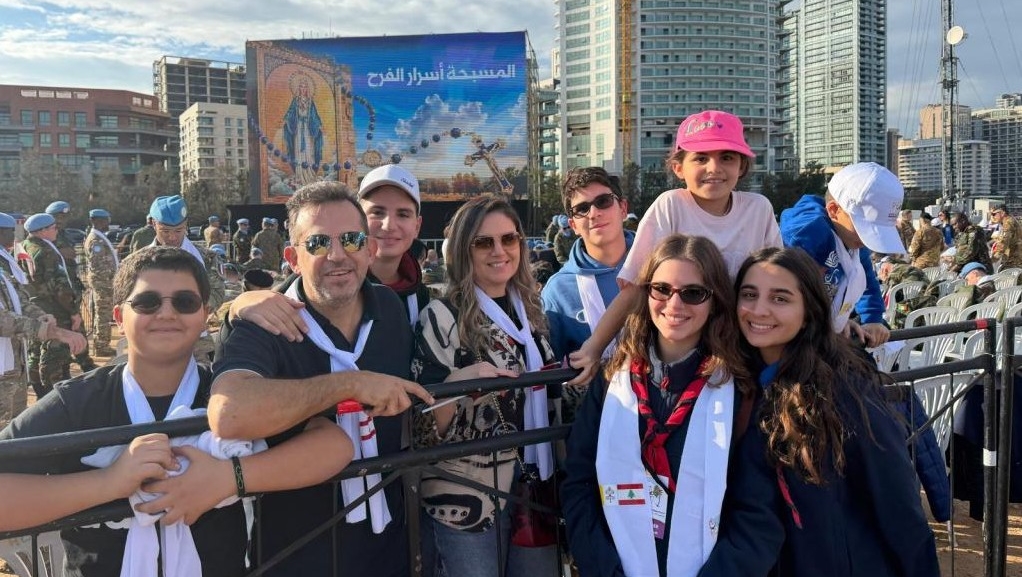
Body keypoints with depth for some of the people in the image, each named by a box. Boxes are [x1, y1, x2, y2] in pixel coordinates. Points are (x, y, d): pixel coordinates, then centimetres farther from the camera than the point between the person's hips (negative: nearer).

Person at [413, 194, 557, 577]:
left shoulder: (529, 308, 5)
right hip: (466, 495, -5)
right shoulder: (442, 317, -12)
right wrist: (458, 382, -31)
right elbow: (427, 427, -14)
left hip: (532, 487, 6)